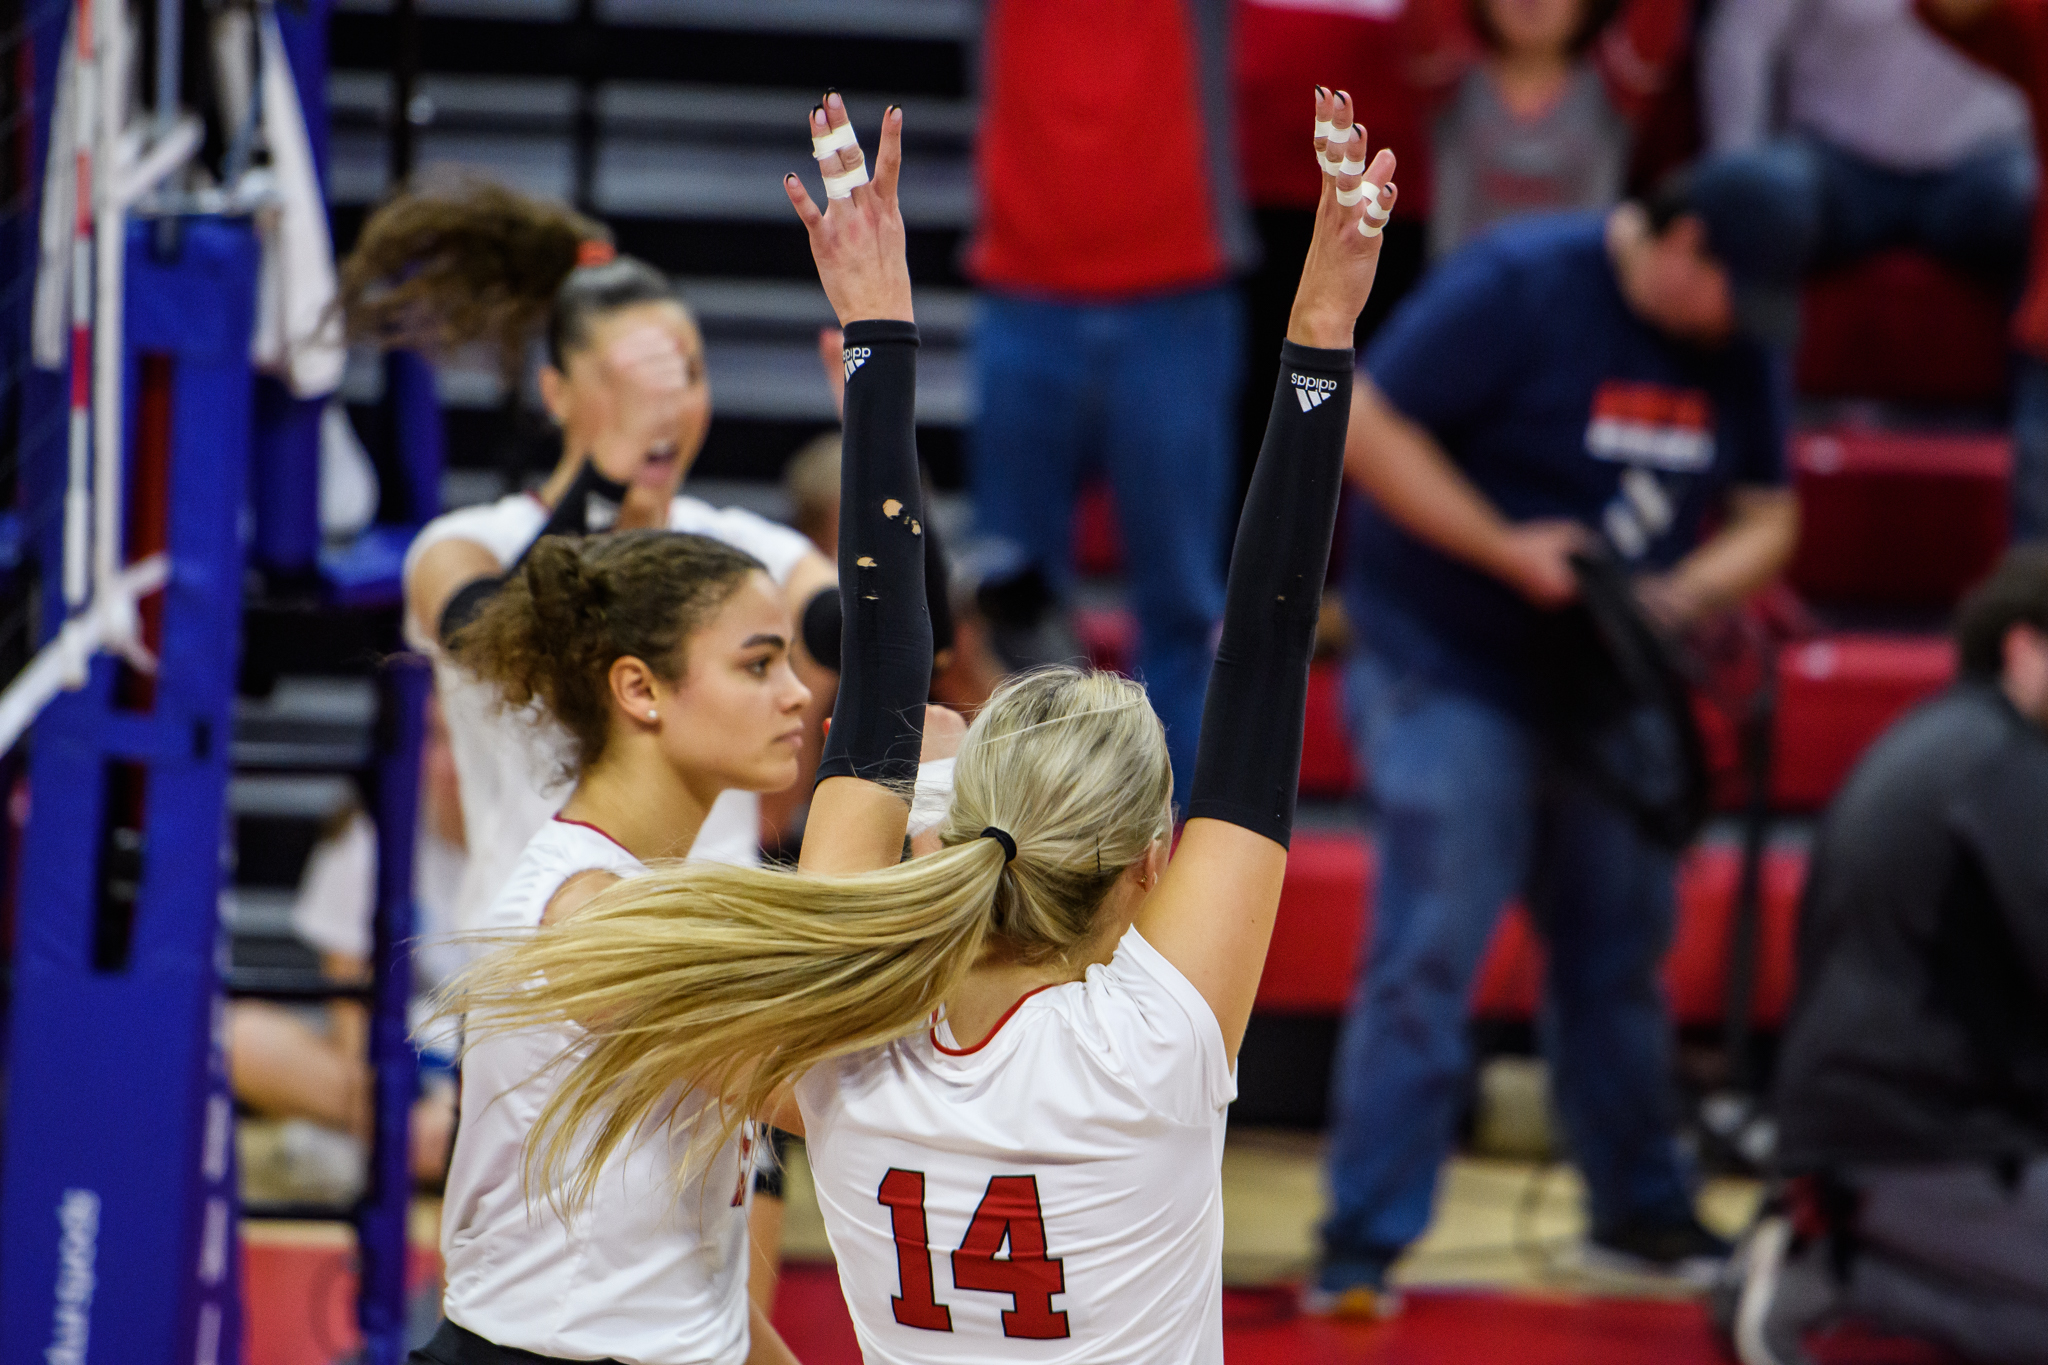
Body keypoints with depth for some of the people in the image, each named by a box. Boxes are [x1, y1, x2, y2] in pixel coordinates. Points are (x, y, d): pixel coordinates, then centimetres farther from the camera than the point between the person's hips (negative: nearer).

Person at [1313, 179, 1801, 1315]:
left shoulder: (1734, 348, 3)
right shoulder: (1517, 286, -17)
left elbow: (1765, 517, 9)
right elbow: (1363, 423, -18)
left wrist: (1690, 590, -13)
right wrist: (1506, 548, -23)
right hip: (1448, 669, -7)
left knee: (1620, 951, 15)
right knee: (1429, 954, -12)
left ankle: (1639, 1209, 31)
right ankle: (1362, 1247, -9)